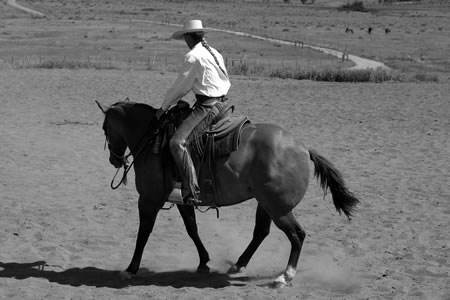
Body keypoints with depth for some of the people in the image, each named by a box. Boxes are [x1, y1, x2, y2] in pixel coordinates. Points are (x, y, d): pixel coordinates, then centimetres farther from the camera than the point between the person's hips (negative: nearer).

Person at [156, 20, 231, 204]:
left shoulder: (193, 57, -12)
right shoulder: (215, 54, 15)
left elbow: (180, 87, -8)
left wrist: (164, 108, 5)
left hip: (205, 106, -10)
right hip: (219, 103, 10)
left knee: (177, 142, -20)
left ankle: (192, 192, -31)